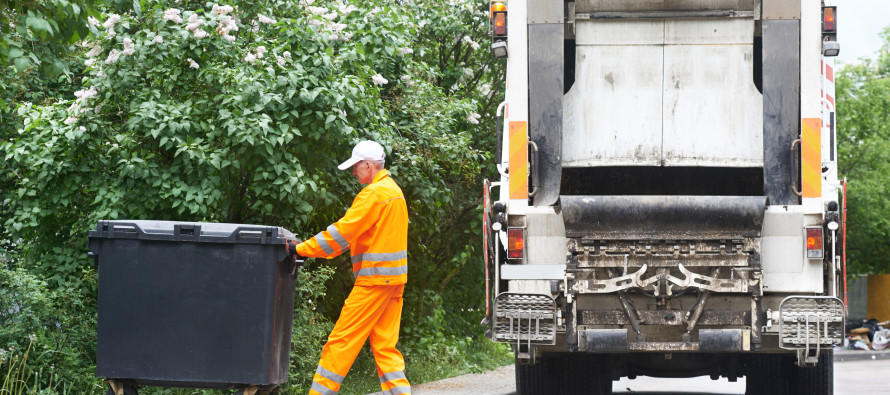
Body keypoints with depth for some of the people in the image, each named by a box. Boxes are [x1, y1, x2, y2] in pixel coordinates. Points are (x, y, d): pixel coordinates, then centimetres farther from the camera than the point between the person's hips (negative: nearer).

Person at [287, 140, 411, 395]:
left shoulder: (375, 193, -13)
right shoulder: (393, 190, 17)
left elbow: (343, 231, -17)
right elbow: (356, 234, 20)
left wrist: (301, 249, -12)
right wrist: (313, 249, 14)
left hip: (375, 278, -9)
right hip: (393, 278, 9)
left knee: (342, 340, -5)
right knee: (385, 344, 9)